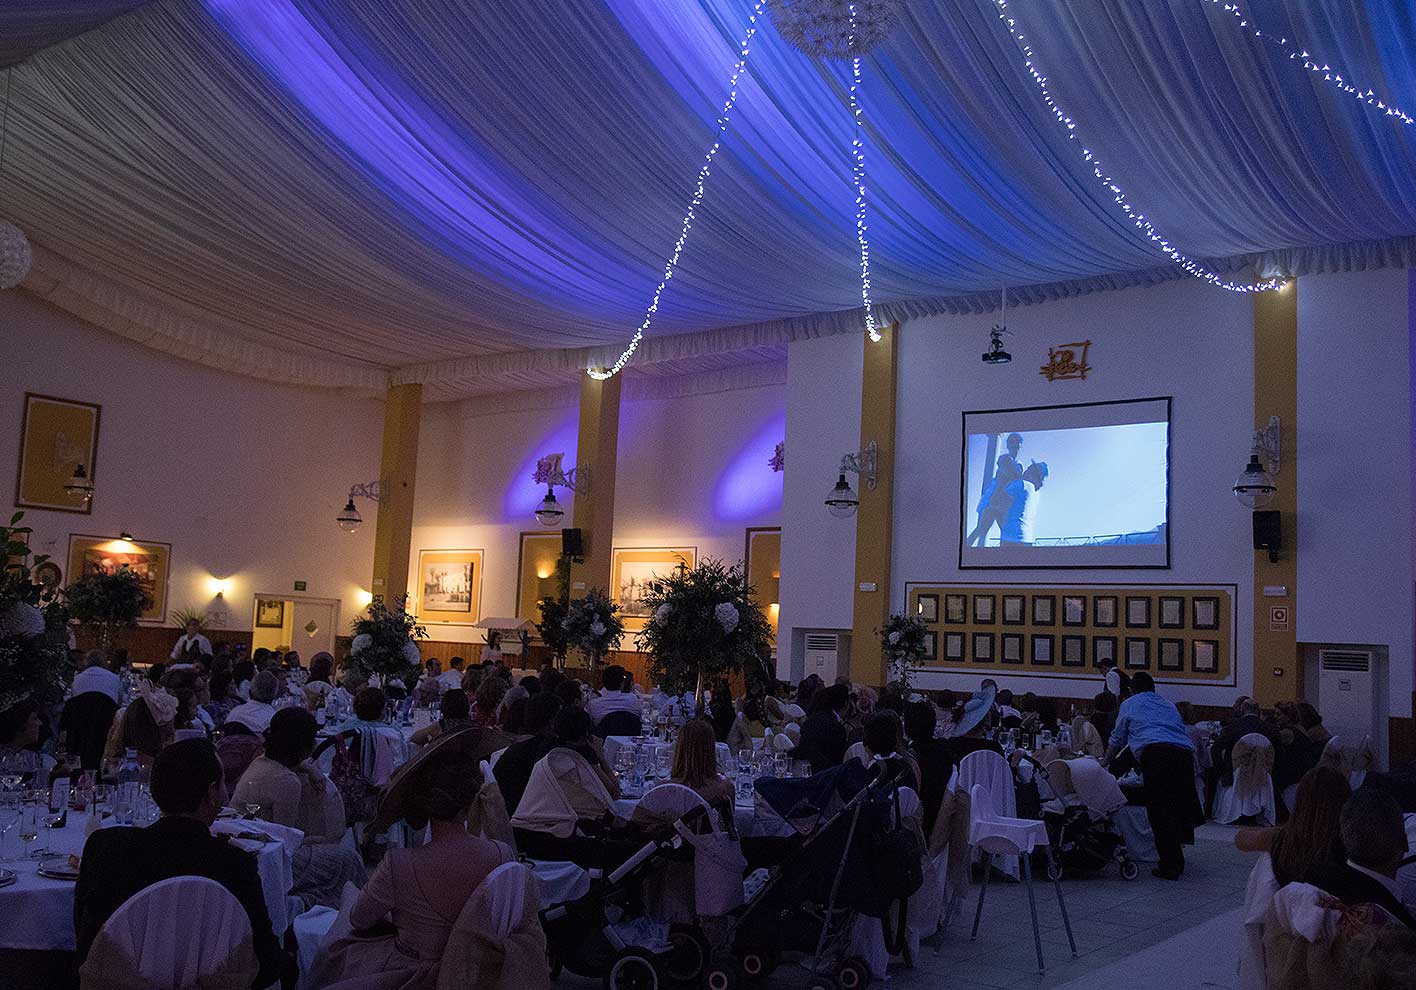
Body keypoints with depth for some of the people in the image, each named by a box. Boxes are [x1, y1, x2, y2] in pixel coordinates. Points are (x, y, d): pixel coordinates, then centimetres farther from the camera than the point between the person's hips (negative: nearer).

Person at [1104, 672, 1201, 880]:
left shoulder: (1129, 705, 24)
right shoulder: (1168, 705, 35)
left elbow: (1117, 740, 32)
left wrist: (1105, 762, 49)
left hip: (1156, 752, -5)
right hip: (1185, 752, 5)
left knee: (1159, 812, -3)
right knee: (1180, 808, 9)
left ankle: (1169, 866, -6)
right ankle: (1177, 862, 13)